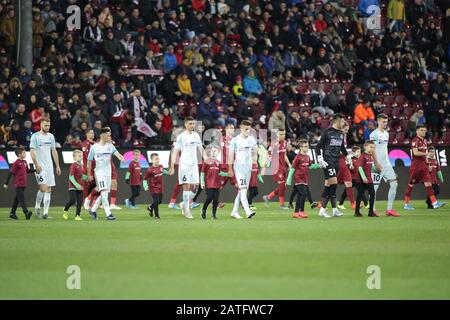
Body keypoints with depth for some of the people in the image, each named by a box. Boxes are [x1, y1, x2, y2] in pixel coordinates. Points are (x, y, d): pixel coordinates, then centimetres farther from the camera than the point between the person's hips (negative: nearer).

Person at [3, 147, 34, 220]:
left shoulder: (25, 162, 11)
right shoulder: (16, 163, -13)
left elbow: (28, 171, 23)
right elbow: (11, 173, -12)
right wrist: (6, 183, -12)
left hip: (23, 184, 8)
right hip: (18, 184, -8)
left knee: (17, 199, 13)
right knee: (21, 198, -13)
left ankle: (12, 213, 19)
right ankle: (26, 212, -22)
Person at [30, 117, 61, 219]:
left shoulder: (51, 136, 13)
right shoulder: (35, 136, -5)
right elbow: (32, 151, -10)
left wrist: (57, 166, 14)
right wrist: (36, 164, -19)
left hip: (49, 166, 6)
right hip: (40, 167, -6)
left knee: (48, 190, 2)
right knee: (43, 188, -16)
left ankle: (46, 212, 4)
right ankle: (37, 207, 7)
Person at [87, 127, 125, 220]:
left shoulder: (110, 146, 5)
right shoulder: (94, 147, -4)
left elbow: (117, 153, -12)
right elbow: (89, 161, 4)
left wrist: (122, 158, -34)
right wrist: (89, 174, 6)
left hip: (108, 173, 5)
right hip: (99, 172, -5)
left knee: (104, 194, 10)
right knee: (104, 192, -17)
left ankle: (93, 210, 27)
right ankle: (108, 214, -18)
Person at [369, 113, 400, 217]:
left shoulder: (386, 134, 15)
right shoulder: (374, 134, -9)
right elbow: (372, 150, -14)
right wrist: (377, 163, -19)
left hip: (386, 164, 8)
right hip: (378, 165, -8)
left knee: (394, 184, -1)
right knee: (375, 186, -3)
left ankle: (389, 209, 3)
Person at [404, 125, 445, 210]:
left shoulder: (424, 141, 15)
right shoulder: (415, 141, -10)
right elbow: (415, 153, -23)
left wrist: (427, 162, 17)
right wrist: (426, 153, -23)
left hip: (424, 165, 7)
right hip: (416, 165, -7)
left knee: (428, 183, -1)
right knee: (411, 184, 1)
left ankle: (434, 203, -7)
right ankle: (407, 204, 9)